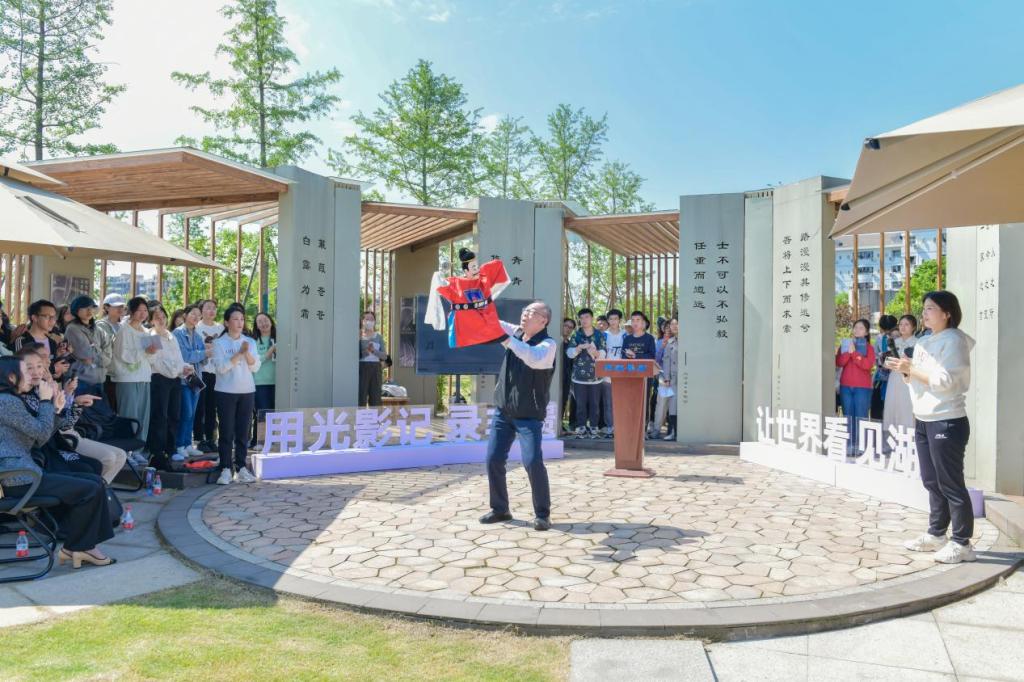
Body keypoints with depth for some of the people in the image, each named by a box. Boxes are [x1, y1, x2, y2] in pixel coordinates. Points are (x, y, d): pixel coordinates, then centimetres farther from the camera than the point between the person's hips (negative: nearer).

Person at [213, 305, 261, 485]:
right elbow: (221, 367, -12)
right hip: (225, 392, -3)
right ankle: (225, 469, 2)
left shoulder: (250, 342, 9)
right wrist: (239, 354, -18)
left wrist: (247, 353, -14)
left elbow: (256, 367, 2)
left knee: (243, 431, 5)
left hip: (247, 391, 3)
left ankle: (241, 468, 12)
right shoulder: (219, 343, -1)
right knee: (227, 431, -2)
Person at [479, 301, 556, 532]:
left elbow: (534, 359, -35)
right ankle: (500, 509, 20)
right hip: (502, 411, 6)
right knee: (493, 459, 4)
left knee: (533, 462, -14)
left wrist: (507, 340, -36)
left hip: (529, 416, -6)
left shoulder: (548, 344, -14)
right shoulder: (515, 333, 5)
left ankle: (542, 513, 3)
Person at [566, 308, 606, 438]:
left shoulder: (599, 335, 5)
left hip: (595, 376, 1)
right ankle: (581, 428, 7)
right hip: (579, 376, 0)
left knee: (594, 404, 3)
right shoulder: (575, 335, 4)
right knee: (580, 404, 1)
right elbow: (569, 353, -3)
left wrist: (595, 352, -22)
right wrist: (580, 347, -19)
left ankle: (593, 428, 10)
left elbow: (603, 354, -2)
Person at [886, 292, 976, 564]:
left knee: (951, 484, -4)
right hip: (923, 420, 9)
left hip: (947, 421, -9)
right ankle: (936, 535, 24)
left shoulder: (954, 340, -11)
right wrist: (904, 370, 0)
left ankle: (962, 544, 4)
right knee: (932, 482, 14)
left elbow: (945, 381, -20)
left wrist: (911, 368, -17)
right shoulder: (924, 342, 14)